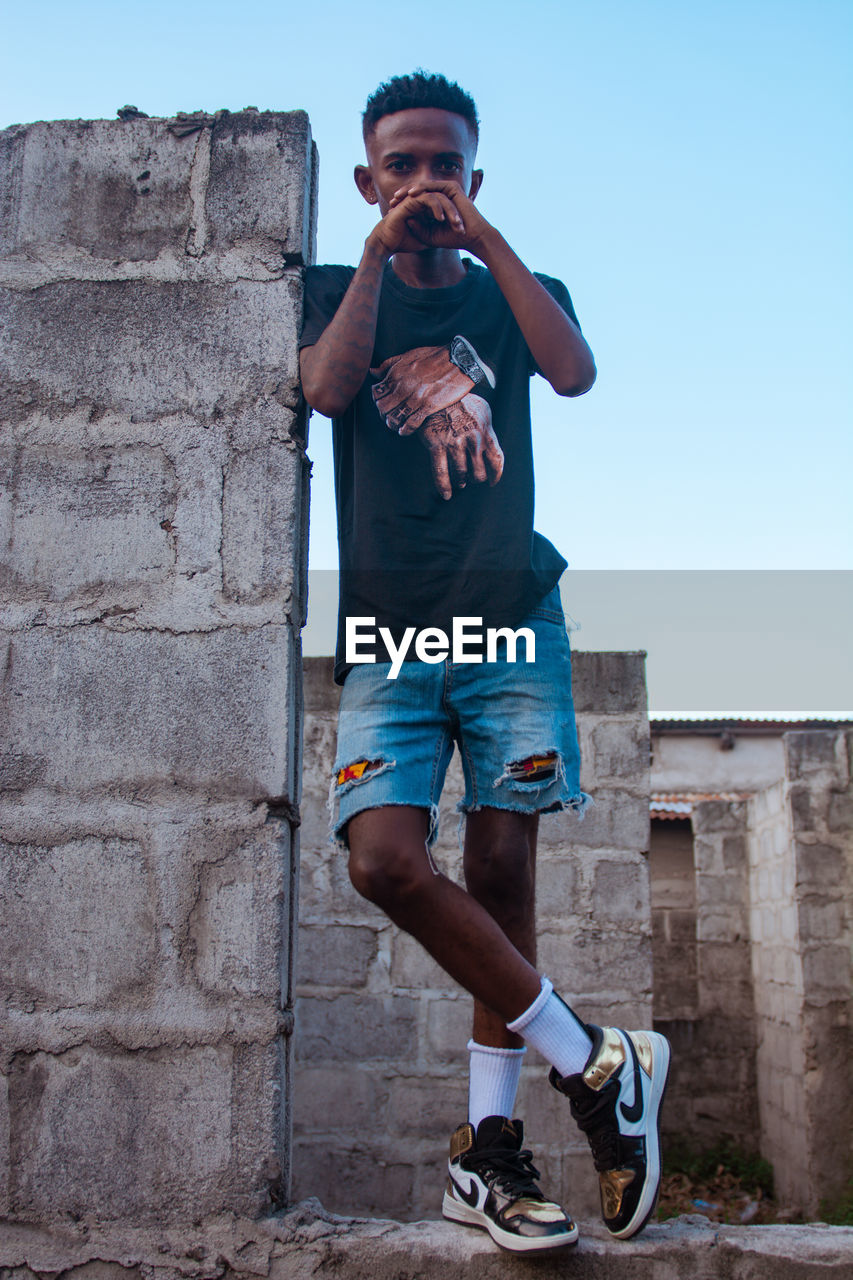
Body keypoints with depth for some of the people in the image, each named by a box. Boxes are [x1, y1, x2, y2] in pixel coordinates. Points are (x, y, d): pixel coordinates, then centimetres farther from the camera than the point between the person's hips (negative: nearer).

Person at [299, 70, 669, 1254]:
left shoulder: (513, 295, 16)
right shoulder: (336, 292, 16)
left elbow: (576, 372, -7)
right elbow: (327, 387, -6)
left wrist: (485, 238, -4)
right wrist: (378, 255, -1)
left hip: (511, 616, 0)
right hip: (388, 631, 0)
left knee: (500, 868, -4)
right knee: (385, 859, -18)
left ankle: (488, 1151, 8)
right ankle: (592, 1062, -3)